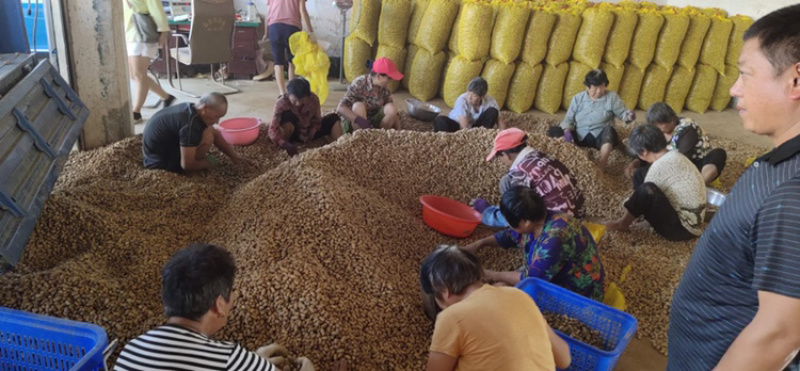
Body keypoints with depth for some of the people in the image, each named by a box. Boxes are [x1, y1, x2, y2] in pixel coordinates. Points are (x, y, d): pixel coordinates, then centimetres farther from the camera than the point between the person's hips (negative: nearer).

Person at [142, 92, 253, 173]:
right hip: (158, 160, -10)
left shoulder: (192, 109, -1)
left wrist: (235, 157, 6)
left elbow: (216, 135, 12)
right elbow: (187, 165, -27)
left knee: (209, 130, 10)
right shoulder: (190, 124, -29)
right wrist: (210, 163, -9)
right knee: (207, 137, -22)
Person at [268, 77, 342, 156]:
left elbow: (316, 121, -7)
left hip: (309, 132, 4)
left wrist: (310, 135, -26)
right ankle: (284, 149, -24)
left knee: (333, 118, -13)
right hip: (293, 134, -3)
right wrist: (284, 144, -50)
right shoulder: (281, 103, -28)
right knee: (288, 116, -35)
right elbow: (273, 128, -34)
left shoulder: (314, 99, -18)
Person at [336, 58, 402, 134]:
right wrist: (361, 121, -47)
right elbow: (340, 108, -33)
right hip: (352, 122, -4)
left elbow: (393, 113, -2)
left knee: (391, 108, -21)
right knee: (359, 106, -35)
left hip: (372, 121, 4)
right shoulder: (360, 84, -24)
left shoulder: (384, 90, -8)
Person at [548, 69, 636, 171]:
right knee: (553, 131, -20)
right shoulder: (578, 98, 8)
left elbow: (622, 113, 2)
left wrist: (629, 116, -23)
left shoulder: (612, 97, 4)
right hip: (580, 137, 2)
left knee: (609, 130, -40)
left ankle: (601, 165, -50)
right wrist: (567, 131, -15)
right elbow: (569, 118, 6)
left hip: (601, 137, -2)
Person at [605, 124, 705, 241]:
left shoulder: (661, 166, -22)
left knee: (646, 190, -28)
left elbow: (647, 192, -8)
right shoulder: (675, 156, 6)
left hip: (683, 228, -10)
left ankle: (622, 223, -3)